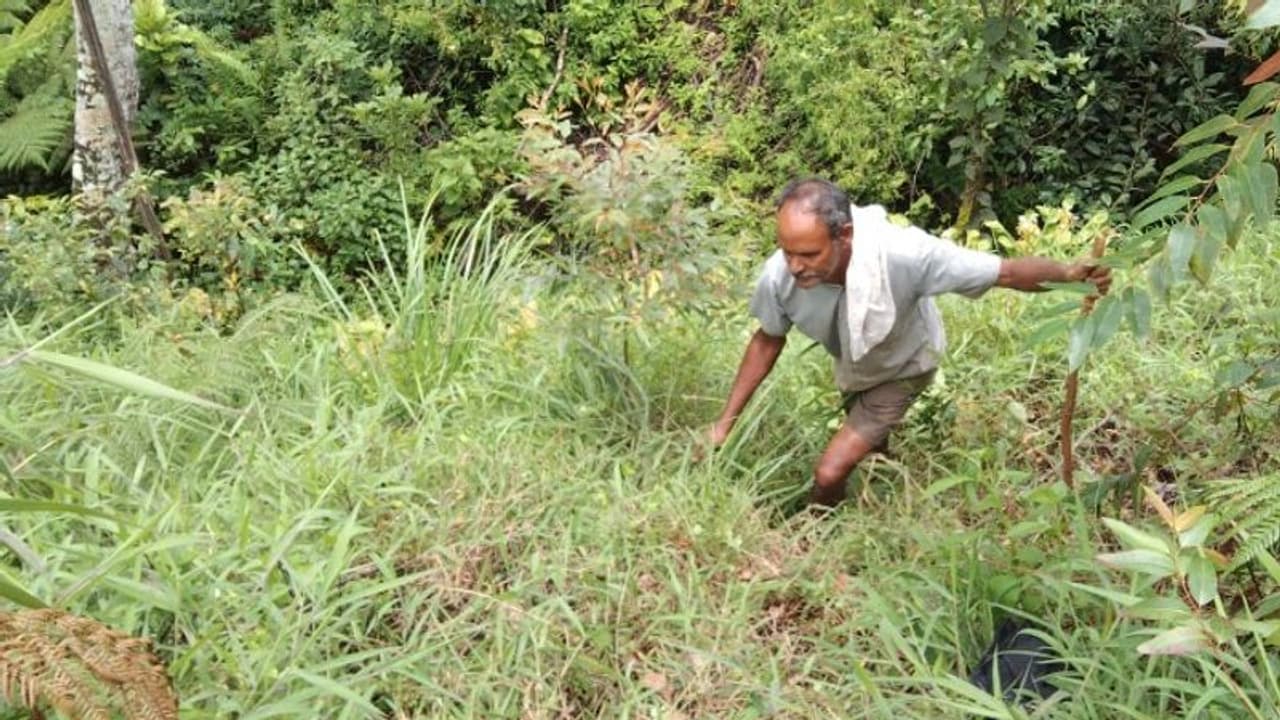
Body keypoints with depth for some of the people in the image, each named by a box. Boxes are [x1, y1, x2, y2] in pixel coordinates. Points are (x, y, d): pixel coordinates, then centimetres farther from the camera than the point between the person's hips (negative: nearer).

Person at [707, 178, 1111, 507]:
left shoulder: (902, 254, -47)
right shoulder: (780, 276, -35)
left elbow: (1004, 271, -37)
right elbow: (767, 342, -14)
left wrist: (1067, 274, -57)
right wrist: (725, 423, -13)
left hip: (901, 367, -4)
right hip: (853, 366, 4)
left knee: (830, 473, -12)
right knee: (870, 447, 32)